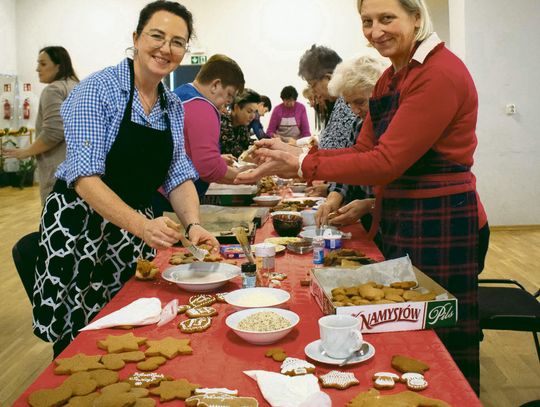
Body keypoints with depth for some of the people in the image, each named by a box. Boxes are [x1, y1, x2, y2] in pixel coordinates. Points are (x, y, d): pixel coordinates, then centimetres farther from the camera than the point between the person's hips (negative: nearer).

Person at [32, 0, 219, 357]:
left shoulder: (174, 106, 6)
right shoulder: (98, 89, -15)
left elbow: (179, 176, 3)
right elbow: (85, 177, -23)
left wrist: (193, 225, -16)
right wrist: (141, 225, -36)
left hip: (137, 230, 6)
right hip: (80, 229, -5)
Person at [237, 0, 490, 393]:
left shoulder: (441, 73, -18)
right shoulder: (391, 77, 11)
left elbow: (387, 162, -23)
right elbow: (365, 150, 7)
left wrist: (302, 164, -20)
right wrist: (296, 156, -5)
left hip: (440, 227, -9)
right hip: (402, 224, 9)